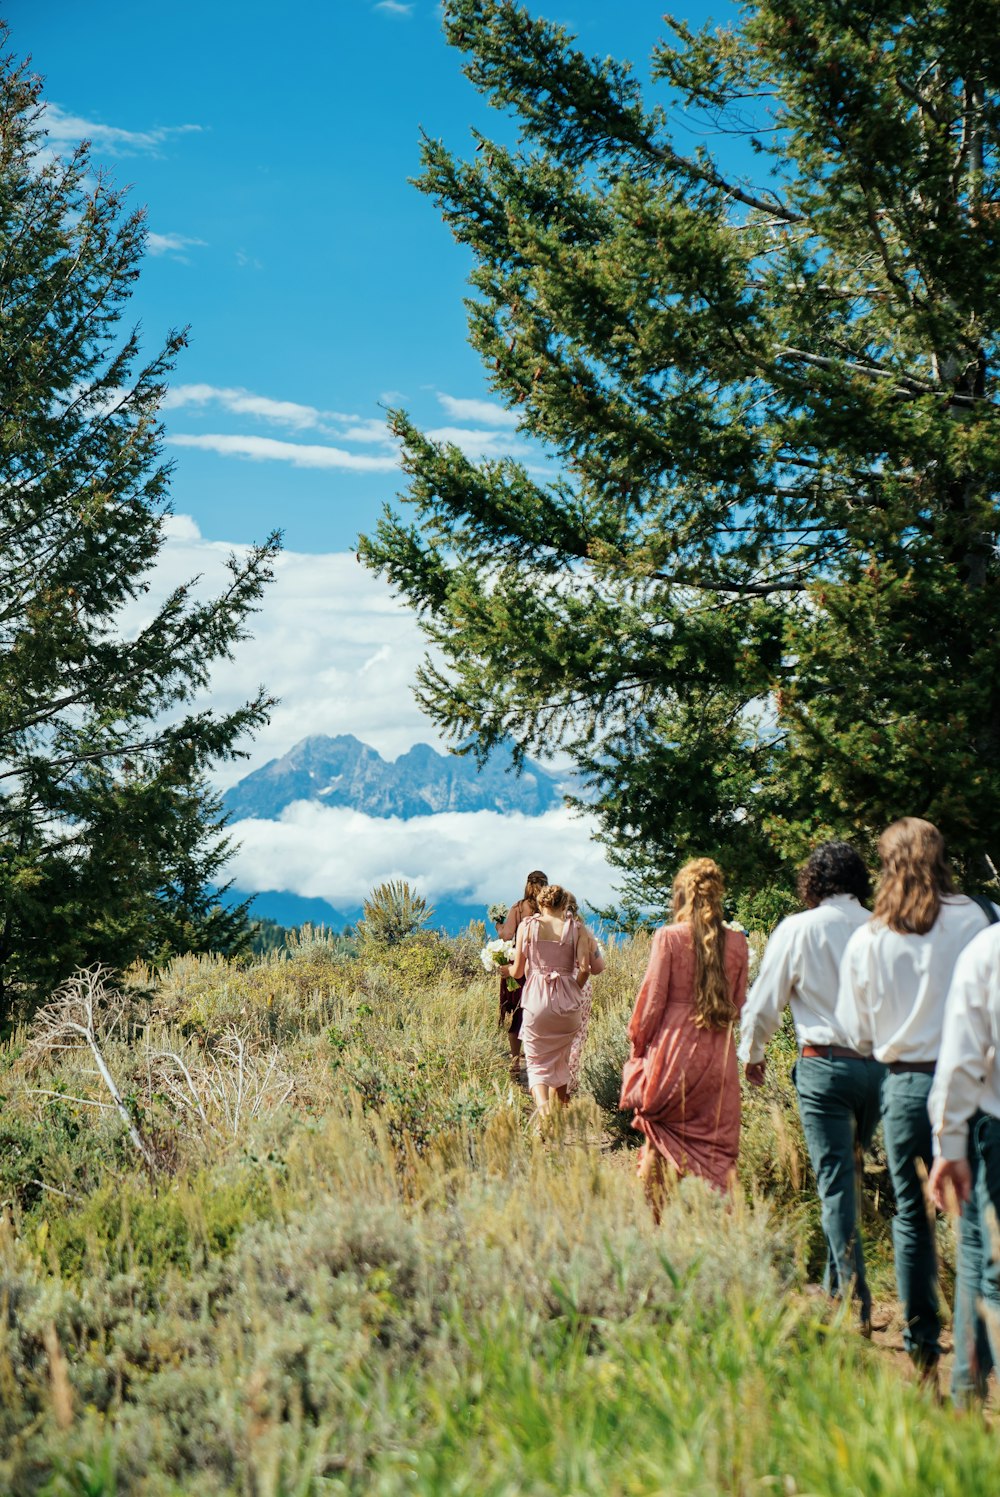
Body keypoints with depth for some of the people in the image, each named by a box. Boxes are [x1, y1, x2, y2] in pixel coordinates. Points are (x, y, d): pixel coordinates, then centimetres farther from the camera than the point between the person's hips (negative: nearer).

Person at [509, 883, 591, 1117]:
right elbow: (584, 969, -9)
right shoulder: (576, 928, 0)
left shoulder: (527, 926, -1)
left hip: (536, 999, -2)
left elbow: (517, 971, 2)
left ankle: (543, 1108, -21)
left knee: (538, 1062, 4)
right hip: (568, 1001, 2)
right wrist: (573, 992, 9)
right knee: (560, 1060, 20)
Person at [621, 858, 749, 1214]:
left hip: (673, 1050, -3)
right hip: (718, 1055, 3)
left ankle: (661, 1217, 7)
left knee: (663, 1142, 7)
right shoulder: (737, 942, 3)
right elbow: (739, 1004, 10)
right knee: (714, 1148, 7)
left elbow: (652, 998, -5)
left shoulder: (669, 937, -7)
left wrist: (638, 1044, 7)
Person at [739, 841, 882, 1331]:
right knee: (847, 1172, 19)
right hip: (881, 1064, 3)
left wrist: (752, 1053, 21)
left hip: (825, 1065, -3)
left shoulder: (798, 930, -4)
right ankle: (835, 1285, 26)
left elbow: (764, 1002, 3)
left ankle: (853, 1304, -3)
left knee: (835, 1183, 0)